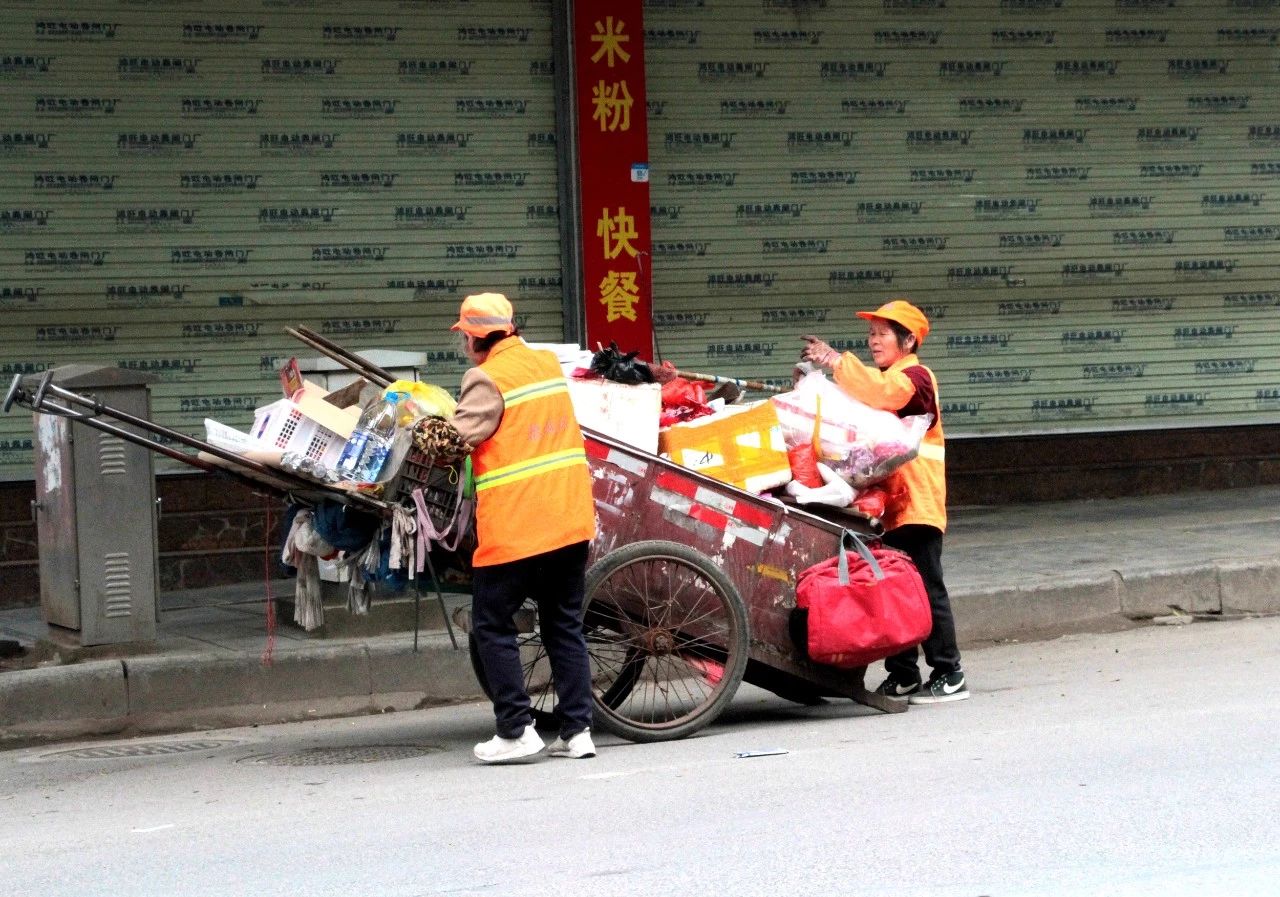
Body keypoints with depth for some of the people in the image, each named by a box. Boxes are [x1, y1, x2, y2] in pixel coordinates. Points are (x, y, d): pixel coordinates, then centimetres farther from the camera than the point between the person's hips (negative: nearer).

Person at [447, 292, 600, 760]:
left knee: (492, 625, 4)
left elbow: (455, 441, -17)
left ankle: (516, 731, 0)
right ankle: (577, 730, 10)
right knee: (565, 625, 12)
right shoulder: (548, 364, 12)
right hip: (570, 520, 7)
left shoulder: (487, 378, -10)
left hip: (513, 526, -7)